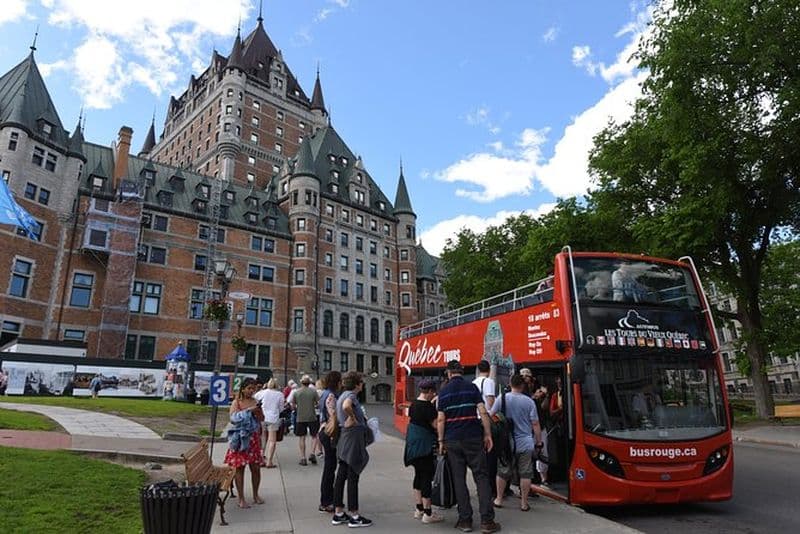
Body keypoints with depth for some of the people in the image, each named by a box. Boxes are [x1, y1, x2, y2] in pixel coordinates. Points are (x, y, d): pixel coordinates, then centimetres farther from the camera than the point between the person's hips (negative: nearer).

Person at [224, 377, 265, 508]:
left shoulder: (255, 402, 7)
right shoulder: (236, 402, -3)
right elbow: (233, 419, -16)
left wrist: (258, 412, -9)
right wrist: (249, 411, -21)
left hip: (253, 437, 3)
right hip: (240, 438, -3)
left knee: (256, 467, 6)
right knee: (239, 468, -1)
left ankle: (255, 495, 24)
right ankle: (241, 499, 10)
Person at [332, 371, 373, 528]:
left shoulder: (343, 395, 14)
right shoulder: (351, 395, -15)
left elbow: (337, 413, 25)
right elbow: (346, 406, -38)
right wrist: (353, 418, -21)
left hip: (344, 439, 10)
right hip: (353, 438, -10)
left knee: (341, 475, 12)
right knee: (353, 477, -2)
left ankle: (338, 514, 20)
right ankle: (354, 516, 7)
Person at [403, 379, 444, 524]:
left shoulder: (413, 404, 9)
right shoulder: (429, 406, -18)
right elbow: (436, 425, -18)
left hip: (413, 443, 9)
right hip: (425, 445, -9)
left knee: (418, 474, 17)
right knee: (427, 477, -2)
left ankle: (419, 509, 26)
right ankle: (427, 514, 4)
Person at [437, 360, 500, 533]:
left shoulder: (444, 391, 4)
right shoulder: (471, 387, 2)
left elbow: (440, 419, 1)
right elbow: (483, 412, -5)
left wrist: (441, 441, 7)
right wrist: (488, 434, 1)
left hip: (452, 440, 1)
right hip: (473, 438, -1)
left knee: (458, 479, 8)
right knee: (481, 477, 5)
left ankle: (465, 520, 10)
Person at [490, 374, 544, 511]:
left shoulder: (502, 398, -7)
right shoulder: (529, 401, -7)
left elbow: (490, 414, 0)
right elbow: (535, 424, -5)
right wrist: (539, 442, 5)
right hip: (526, 443, -1)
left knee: (503, 472, 13)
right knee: (525, 474, 9)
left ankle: (499, 499, 22)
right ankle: (524, 503, 13)